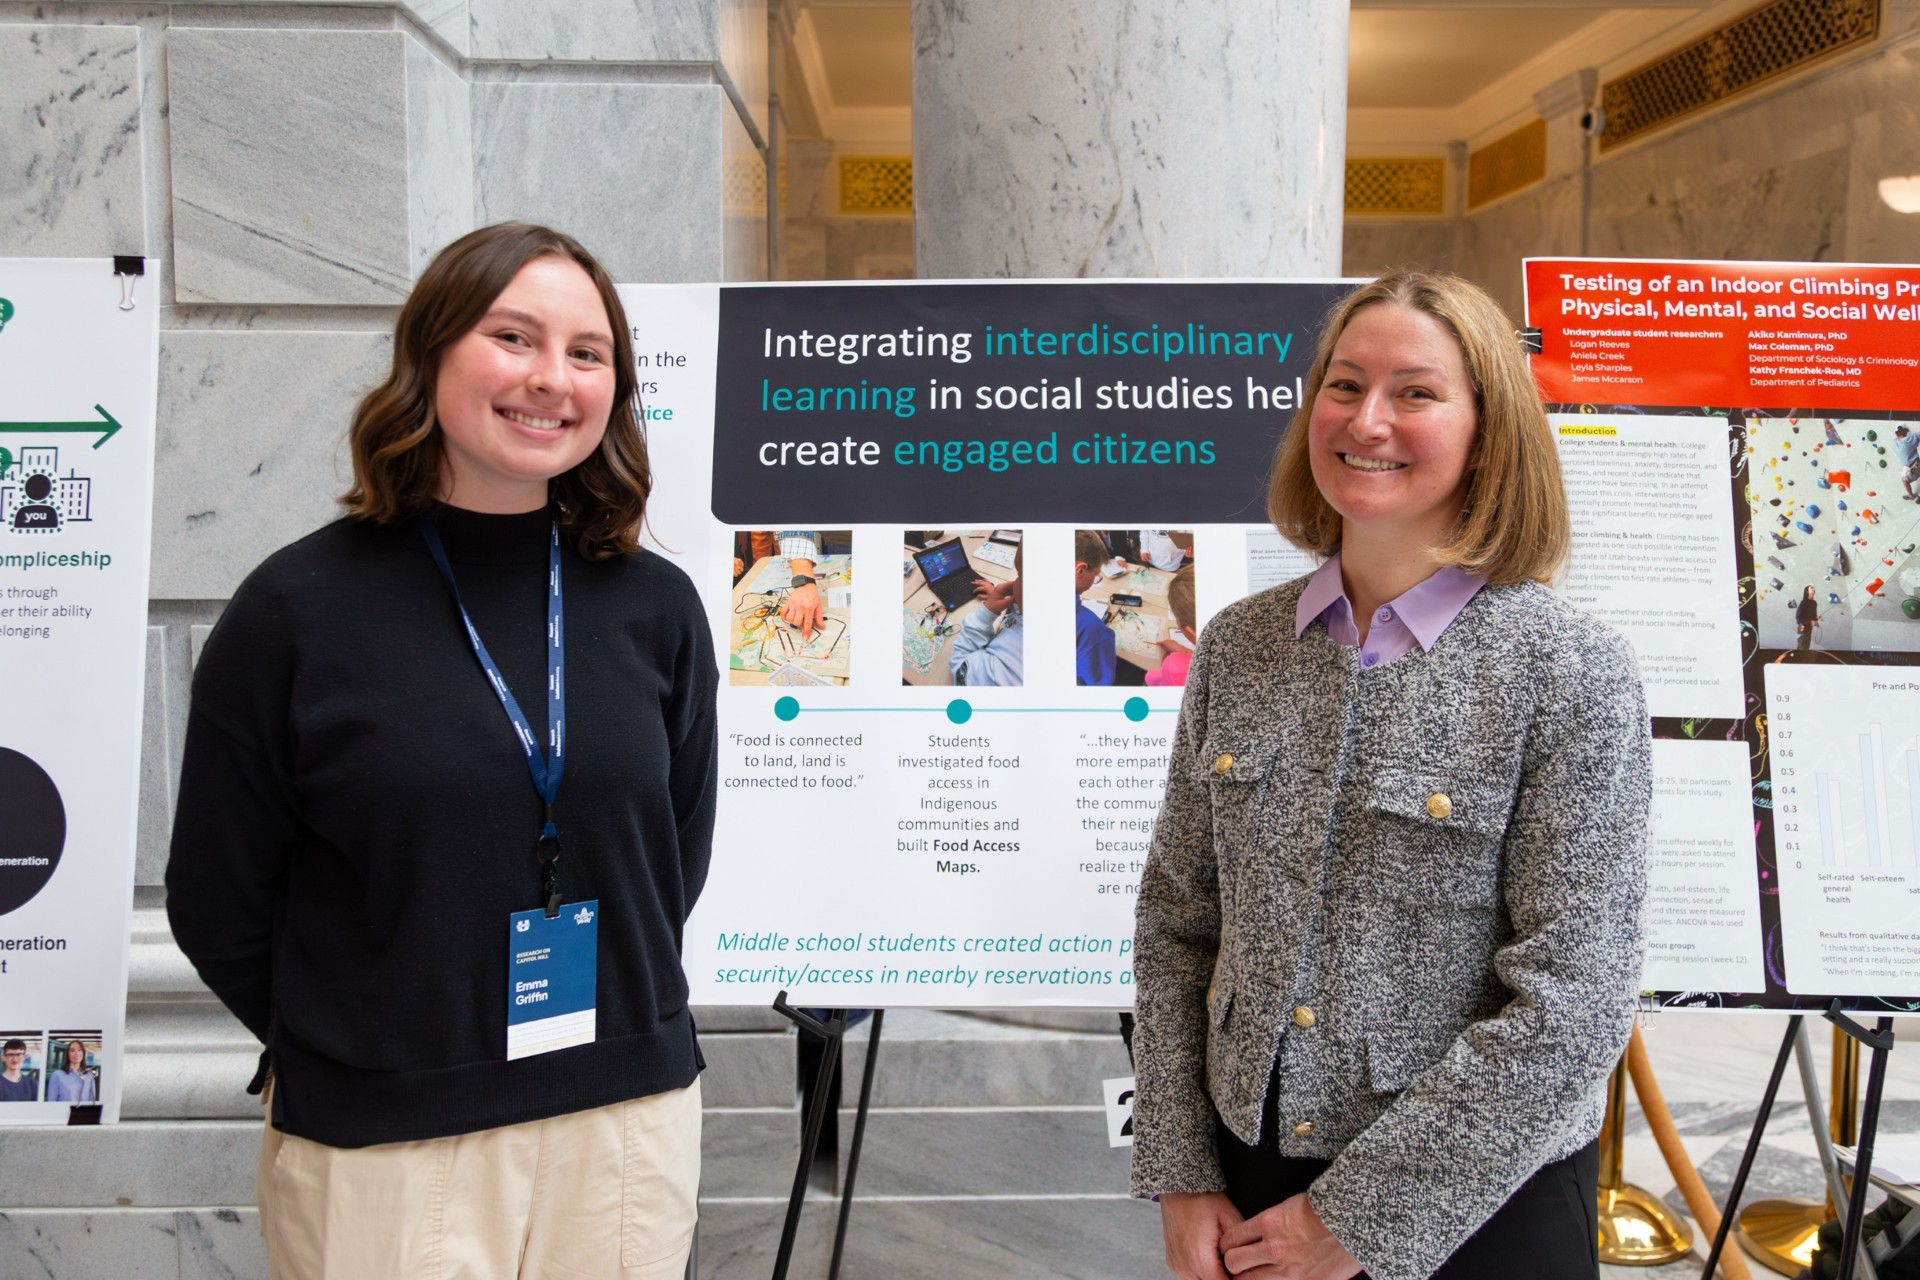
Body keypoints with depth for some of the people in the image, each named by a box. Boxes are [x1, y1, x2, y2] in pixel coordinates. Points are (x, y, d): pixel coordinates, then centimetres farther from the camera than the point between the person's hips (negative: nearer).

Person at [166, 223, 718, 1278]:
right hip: (377, 1148, -2)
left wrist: (597, 1031, 6)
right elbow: (217, 902, -1)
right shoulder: (297, 609, -8)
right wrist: (356, 1052, 4)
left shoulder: (654, 606, -1)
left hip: (631, 1116, 3)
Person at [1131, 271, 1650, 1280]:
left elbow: (1569, 1004, -16)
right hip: (1246, 1175, 4)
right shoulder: (1238, 645, -1)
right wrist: (1181, 1177, -2)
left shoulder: (1570, 669, -13)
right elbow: (1175, 921, 4)